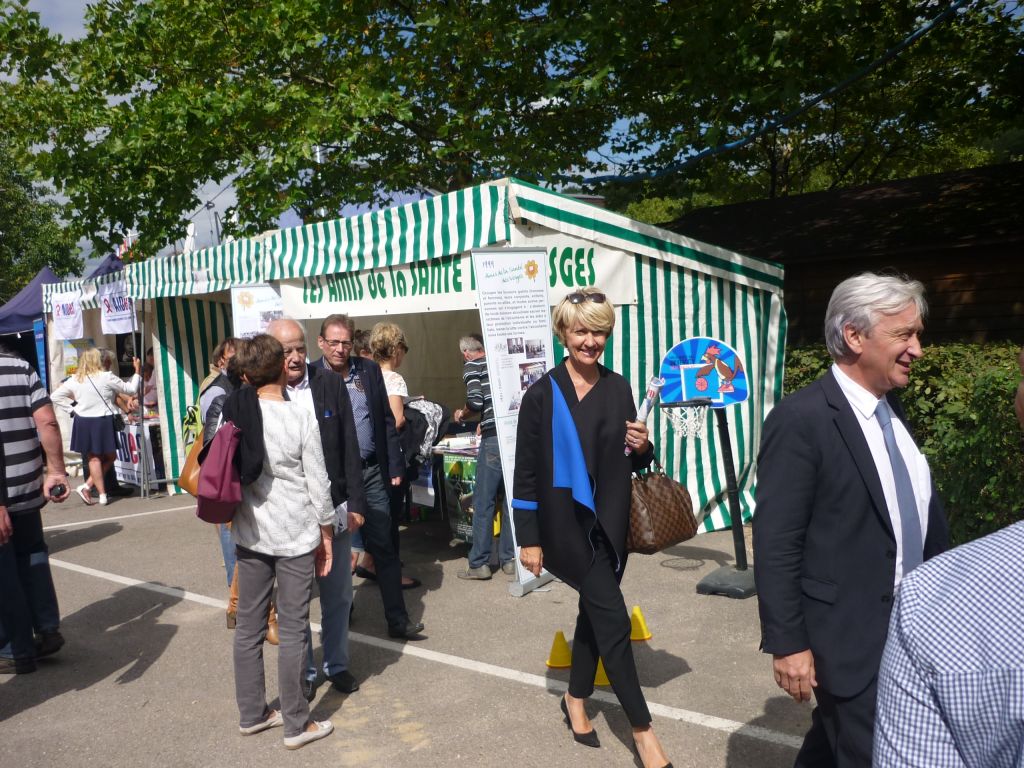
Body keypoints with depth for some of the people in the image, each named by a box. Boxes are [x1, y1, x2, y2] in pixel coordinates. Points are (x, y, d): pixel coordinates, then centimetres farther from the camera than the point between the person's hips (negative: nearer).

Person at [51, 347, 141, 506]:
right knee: (109, 457, 14)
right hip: (103, 422, -4)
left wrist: (72, 409, 6)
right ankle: (87, 487, 4)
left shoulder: (74, 380, 1)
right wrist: (137, 371, 8)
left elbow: (55, 396, 4)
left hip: (83, 422, 4)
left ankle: (102, 494, 12)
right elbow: (131, 390, -3)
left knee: (94, 458, 12)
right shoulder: (106, 377, -11)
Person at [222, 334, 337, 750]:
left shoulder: (233, 416, -2)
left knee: (248, 626, 14)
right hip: (295, 537, -5)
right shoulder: (301, 418, -14)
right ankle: (296, 724, 16)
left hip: (249, 535, 5)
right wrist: (326, 535, 2)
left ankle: (251, 714, 30)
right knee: (292, 630, 5)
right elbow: (318, 486, -10)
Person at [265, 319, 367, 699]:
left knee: (338, 595, 14)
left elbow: (349, 447, 1)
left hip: (334, 507, 2)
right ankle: (303, 671, 30)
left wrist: (355, 503, 0)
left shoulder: (330, 383, -2)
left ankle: (337, 664, 32)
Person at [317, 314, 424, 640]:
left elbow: (387, 421, 8)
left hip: (370, 472, 2)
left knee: (384, 548, 6)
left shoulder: (370, 370, 6)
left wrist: (395, 467, 5)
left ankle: (398, 620, 14)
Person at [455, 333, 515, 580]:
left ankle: (479, 564, 8)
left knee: (483, 502, 3)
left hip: (494, 439, -5)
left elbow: (475, 401, -11)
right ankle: (510, 559, 18)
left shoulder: (471, 366, 2)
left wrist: (462, 413, 11)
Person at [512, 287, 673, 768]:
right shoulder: (542, 394, -10)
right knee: (613, 619, -4)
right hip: (568, 522, -5)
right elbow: (526, 474, -9)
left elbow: (629, 464, 13)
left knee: (595, 611, 17)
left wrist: (641, 448, -10)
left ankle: (576, 702, 38)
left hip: (611, 521, 5)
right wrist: (528, 540, -9)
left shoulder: (618, 388, 3)